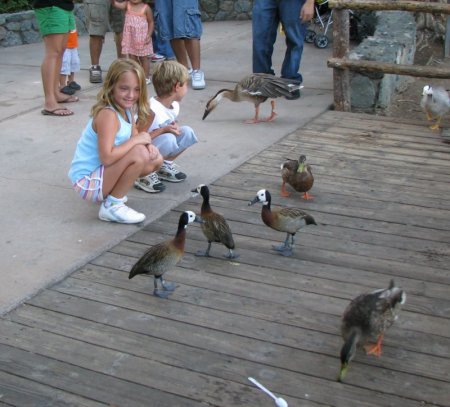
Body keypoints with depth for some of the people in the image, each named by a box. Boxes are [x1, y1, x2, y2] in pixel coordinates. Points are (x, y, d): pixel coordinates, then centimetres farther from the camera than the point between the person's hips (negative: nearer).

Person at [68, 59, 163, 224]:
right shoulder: (108, 115, -25)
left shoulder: (127, 108, 2)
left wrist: (148, 145, -12)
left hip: (102, 172, 9)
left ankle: (114, 192, 14)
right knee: (139, 153, -28)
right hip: (87, 182, -9)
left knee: (156, 159, 9)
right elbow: (107, 157, -34)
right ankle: (112, 206, -12)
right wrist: (137, 140, -24)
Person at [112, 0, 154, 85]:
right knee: (132, 58, 7)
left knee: (144, 58, 6)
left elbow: (151, 22, -2)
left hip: (142, 39, -3)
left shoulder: (146, 8, -7)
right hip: (130, 38, 3)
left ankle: (146, 77, 15)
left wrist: (149, 35, -10)